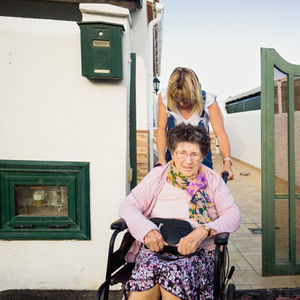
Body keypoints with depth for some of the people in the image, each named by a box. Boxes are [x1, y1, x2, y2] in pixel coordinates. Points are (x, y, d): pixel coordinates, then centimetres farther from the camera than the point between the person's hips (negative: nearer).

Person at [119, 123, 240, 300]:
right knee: (147, 272, -33)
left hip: (199, 252, 0)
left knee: (175, 274, -34)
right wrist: (147, 230, -15)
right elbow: (128, 206, 6)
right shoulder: (158, 176, 12)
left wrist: (203, 231, -17)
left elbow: (233, 215, 2)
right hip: (155, 248, 0)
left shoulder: (213, 180, 12)